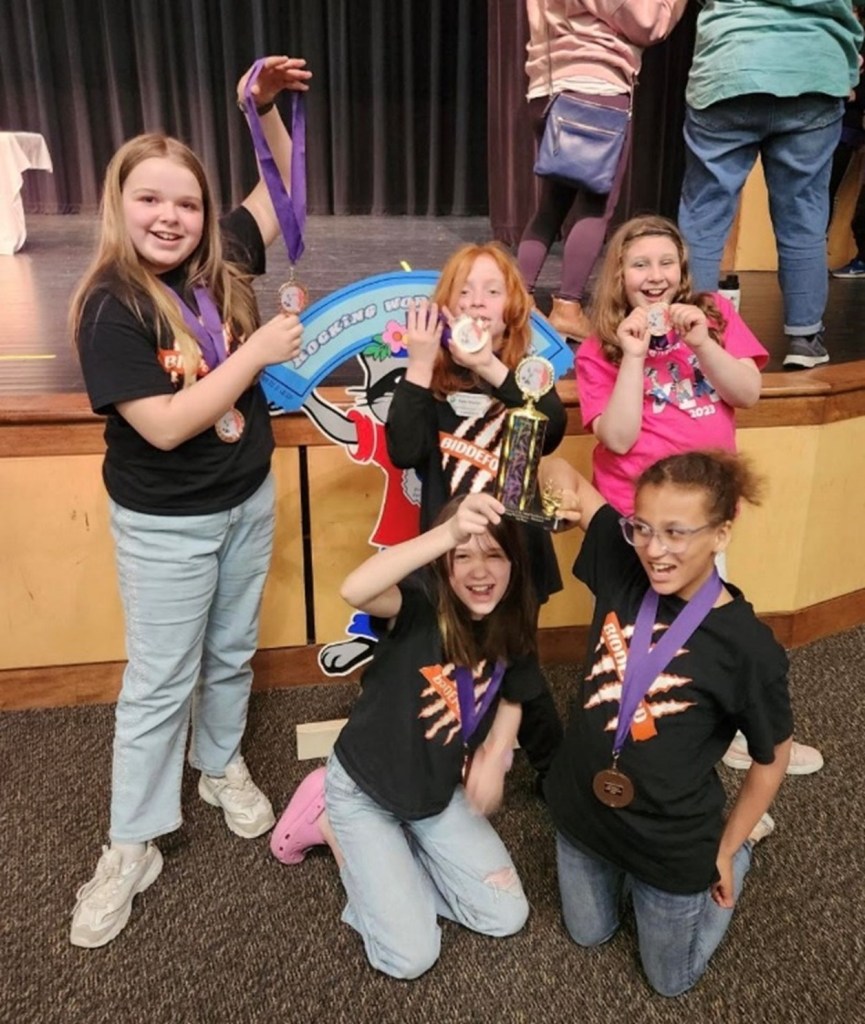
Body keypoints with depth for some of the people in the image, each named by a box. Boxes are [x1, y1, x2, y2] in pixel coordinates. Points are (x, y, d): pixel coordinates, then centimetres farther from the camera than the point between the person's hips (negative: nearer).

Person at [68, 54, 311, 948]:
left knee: (231, 653, 21)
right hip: (165, 525, -5)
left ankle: (223, 768, 46)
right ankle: (131, 846, 27)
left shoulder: (220, 262, -3)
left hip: (249, 501, 5)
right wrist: (257, 350, -24)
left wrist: (267, 107, -7)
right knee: (159, 682, 8)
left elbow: (286, 192, 9)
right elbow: (164, 426, -26)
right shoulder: (111, 306, -19)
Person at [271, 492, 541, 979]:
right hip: (364, 790, -5)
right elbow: (355, 590, -54)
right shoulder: (420, 606, -29)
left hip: (440, 793, 6)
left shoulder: (512, 628, -11)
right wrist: (448, 533, -65)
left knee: (506, 916, 4)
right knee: (410, 956, -6)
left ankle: (392, 849, 20)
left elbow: (511, 698, 10)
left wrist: (493, 758, -5)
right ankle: (330, 822, 12)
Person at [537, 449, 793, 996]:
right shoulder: (624, 567, -17)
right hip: (582, 812, 4)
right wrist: (559, 487, -34)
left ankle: (745, 838, 38)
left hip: (672, 845, -4)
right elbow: (563, 475, -11)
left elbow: (773, 759, -10)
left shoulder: (749, 647, -26)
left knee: (671, 979, 25)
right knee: (588, 935, 29)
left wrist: (727, 850, -1)